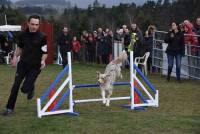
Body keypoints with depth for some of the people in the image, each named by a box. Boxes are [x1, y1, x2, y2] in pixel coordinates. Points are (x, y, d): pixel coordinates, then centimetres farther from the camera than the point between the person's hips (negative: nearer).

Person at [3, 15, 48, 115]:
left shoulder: (42, 37, -11)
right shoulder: (23, 35, 0)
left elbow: (45, 53, -6)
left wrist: (43, 60, -24)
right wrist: (15, 56, 4)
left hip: (35, 66, -3)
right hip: (23, 64, 3)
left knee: (25, 89, -7)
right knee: (15, 86, -3)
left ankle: (31, 88, 30)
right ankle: (10, 108, 10)